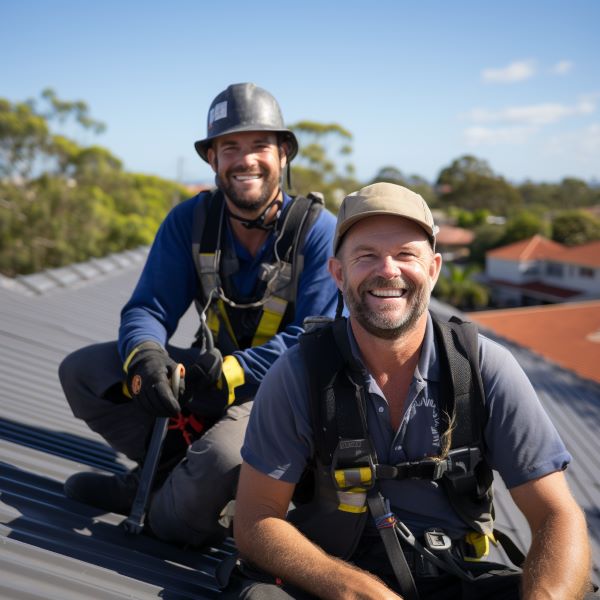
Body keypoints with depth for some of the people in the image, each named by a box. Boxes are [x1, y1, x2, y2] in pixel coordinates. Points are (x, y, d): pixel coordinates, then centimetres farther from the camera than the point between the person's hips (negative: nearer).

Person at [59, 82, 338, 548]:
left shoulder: (319, 230, -15)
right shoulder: (191, 220, -2)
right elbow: (149, 306, -5)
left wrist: (230, 372, -30)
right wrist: (144, 356, -29)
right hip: (214, 371, 5)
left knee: (222, 457, -37)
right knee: (81, 370, -6)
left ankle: (168, 511, -2)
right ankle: (179, 469, -5)